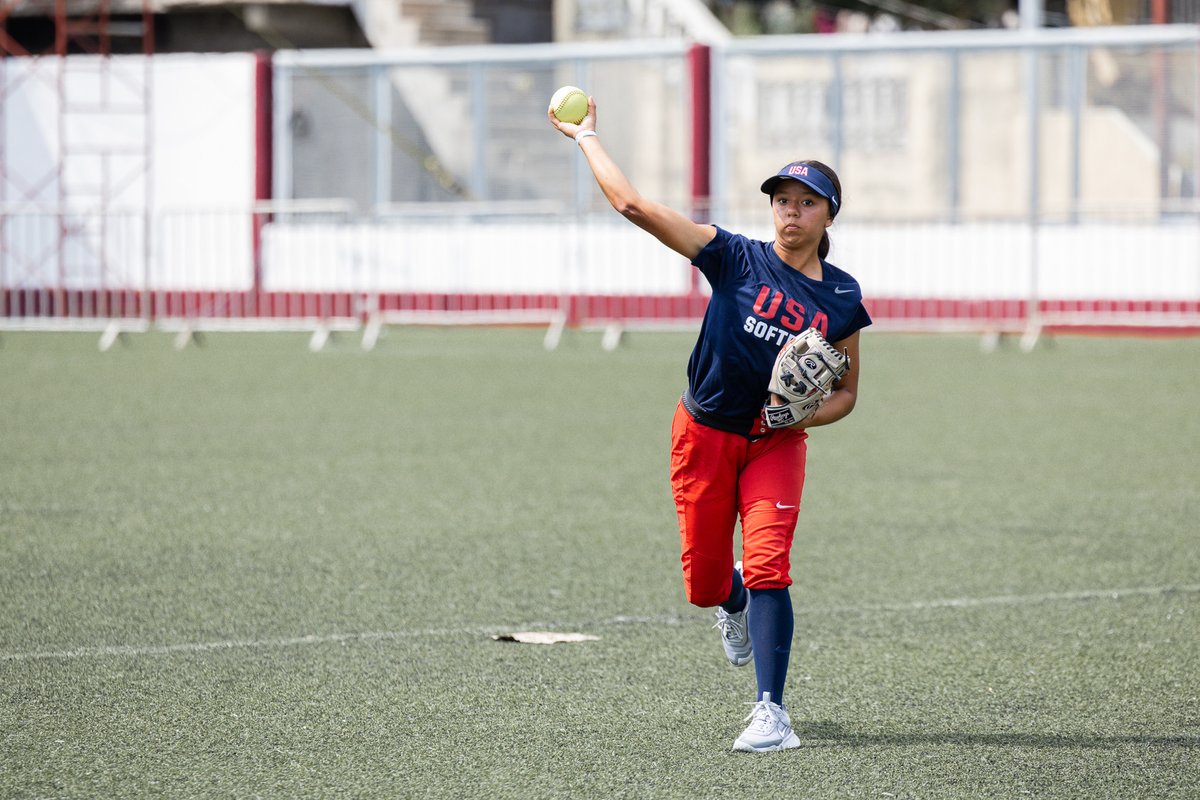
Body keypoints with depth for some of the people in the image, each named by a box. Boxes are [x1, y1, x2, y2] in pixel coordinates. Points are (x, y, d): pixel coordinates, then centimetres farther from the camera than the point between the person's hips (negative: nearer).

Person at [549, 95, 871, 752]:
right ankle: (735, 600, 47)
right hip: (705, 434, 0)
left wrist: (804, 415, -13)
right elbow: (633, 205, -14)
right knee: (704, 586, 7)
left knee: (767, 568, -19)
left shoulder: (841, 298, -2)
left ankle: (770, 711, -18)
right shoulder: (737, 259, -8)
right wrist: (586, 137, -11)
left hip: (776, 443, 0)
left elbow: (845, 390, 8)